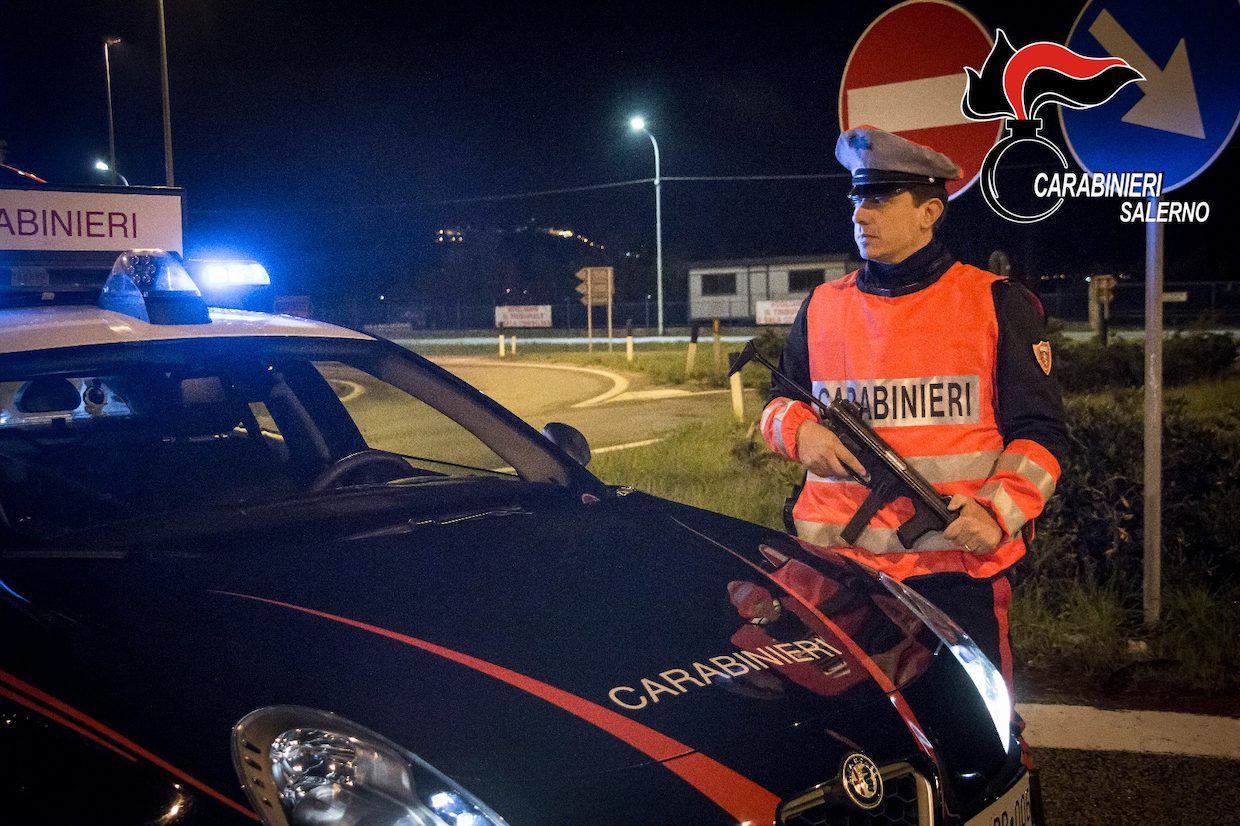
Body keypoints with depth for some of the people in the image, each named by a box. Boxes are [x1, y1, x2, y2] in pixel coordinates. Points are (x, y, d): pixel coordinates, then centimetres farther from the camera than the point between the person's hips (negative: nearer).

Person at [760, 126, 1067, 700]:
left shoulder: (997, 304, 3)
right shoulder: (822, 307, 13)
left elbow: (1039, 432, 2)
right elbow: (779, 402, 22)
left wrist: (999, 511, -14)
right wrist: (800, 430, -2)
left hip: (959, 564, -3)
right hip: (835, 563, 3)